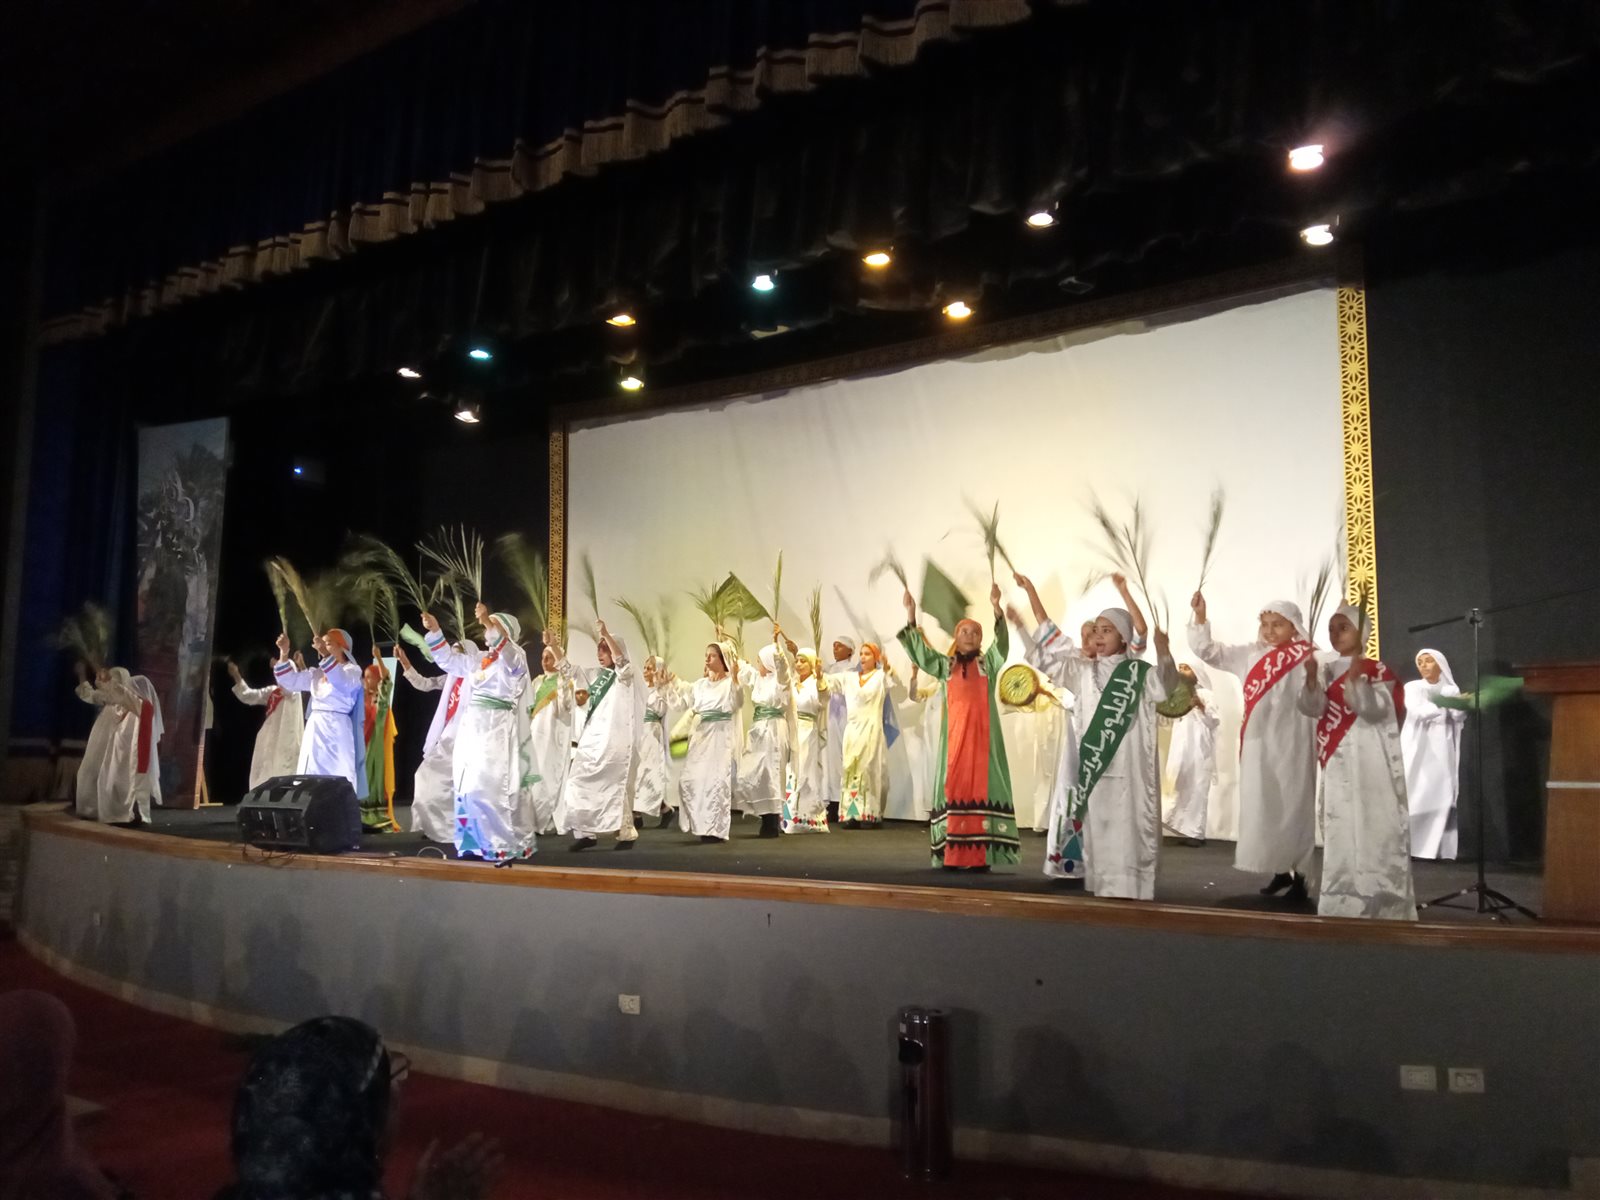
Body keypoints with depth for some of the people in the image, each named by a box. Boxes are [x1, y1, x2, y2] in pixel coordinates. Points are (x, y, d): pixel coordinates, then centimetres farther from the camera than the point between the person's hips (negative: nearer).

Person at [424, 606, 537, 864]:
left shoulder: (516, 657, -5)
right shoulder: (479, 659, 17)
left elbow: (506, 652, -28)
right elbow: (448, 660, 23)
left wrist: (489, 622, -41)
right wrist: (435, 631, 10)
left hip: (498, 731, -8)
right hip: (472, 729, 8)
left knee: (491, 789, -14)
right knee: (468, 788, 7)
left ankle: (506, 846, -10)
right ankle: (476, 843, 14)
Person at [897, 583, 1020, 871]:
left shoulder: (988, 663, 12)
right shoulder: (945, 665, 16)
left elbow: (1002, 643, -4)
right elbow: (919, 651, 7)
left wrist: (996, 607, -21)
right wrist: (911, 614, -5)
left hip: (982, 734, -1)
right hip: (954, 734, 1)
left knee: (980, 788, -7)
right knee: (955, 788, -4)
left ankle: (980, 856, -8)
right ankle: (953, 855, -4)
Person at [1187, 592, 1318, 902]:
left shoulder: (1308, 660, -4)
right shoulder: (1250, 654, 7)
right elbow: (1207, 651, 6)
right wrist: (1200, 617, -5)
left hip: (1291, 746, -4)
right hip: (1258, 745, 4)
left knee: (1294, 807, 2)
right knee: (1261, 809, 10)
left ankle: (1298, 876, 14)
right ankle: (1280, 870, 24)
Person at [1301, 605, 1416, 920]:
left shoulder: (1377, 670, -4)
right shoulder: (1326, 672, 10)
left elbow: (1376, 710, -17)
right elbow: (1312, 709, -3)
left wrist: (1357, 680, -30)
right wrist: (1311, 679, -19)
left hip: (1371, 764, -5)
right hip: (1338, 764, 5)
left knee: (1376, 826, -5)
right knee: (1340, 828, 5)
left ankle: (1384, 898, 1)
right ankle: (1343, 900, 10)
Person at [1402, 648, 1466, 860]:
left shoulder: (1452, 690, 13)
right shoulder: (1412, 687, 7)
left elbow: (1459, 717, -1)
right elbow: (1418, 711, -11)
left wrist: (1461, 706, -24)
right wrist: (1447, 705, -24)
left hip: (1442, 750, 2)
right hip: (1418, 749, -2)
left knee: (1442, 797, -6)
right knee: (1415, 796, -10)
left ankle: (1438, 848, -5)